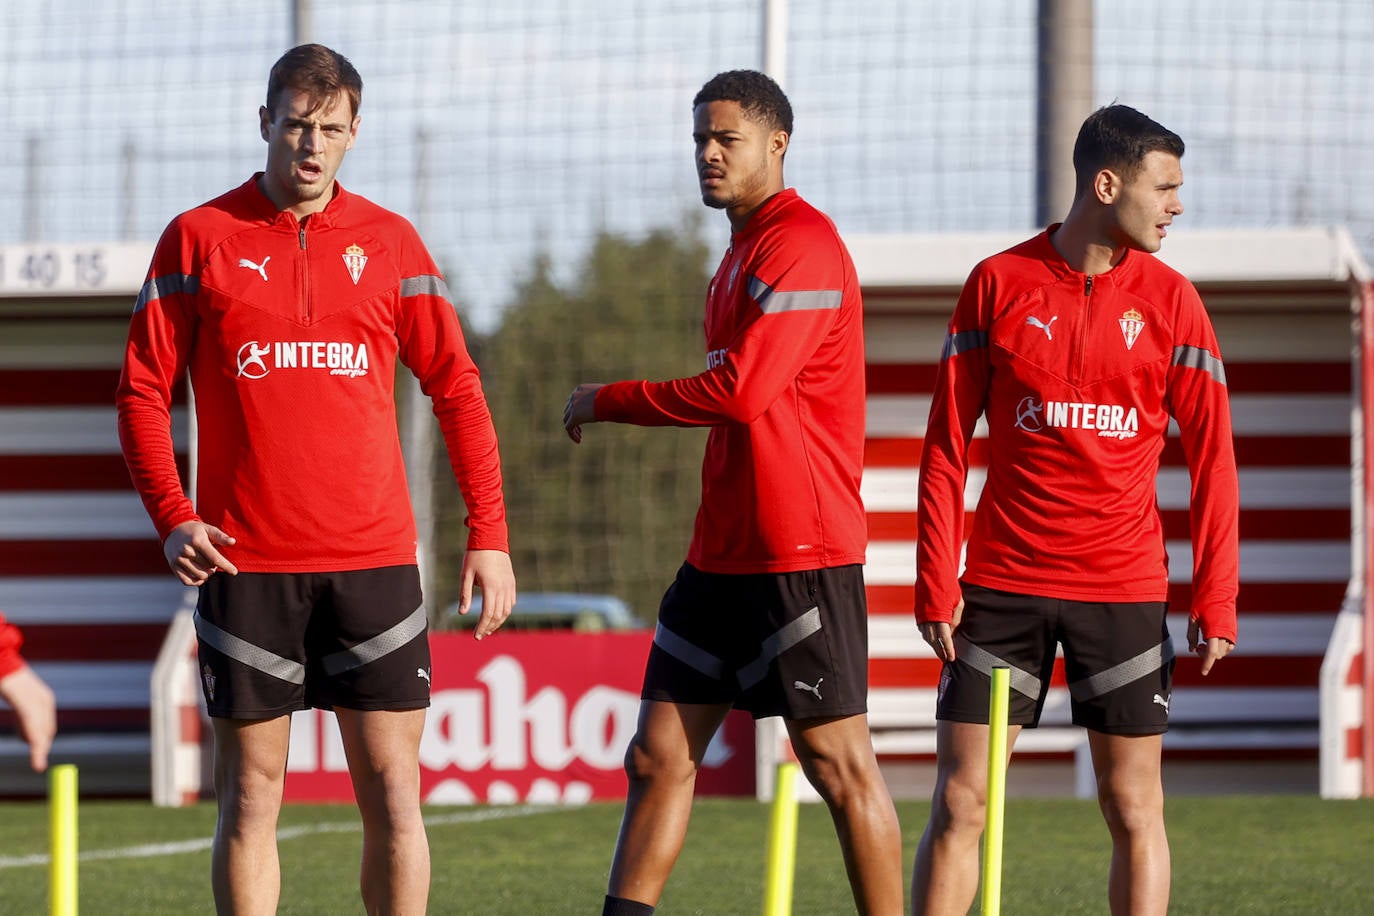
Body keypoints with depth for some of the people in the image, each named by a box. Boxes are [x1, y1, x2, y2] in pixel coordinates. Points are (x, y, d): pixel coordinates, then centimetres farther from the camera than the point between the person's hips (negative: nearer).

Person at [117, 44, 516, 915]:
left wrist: (489, 534, 4)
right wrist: (172, 516, -10)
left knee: (393, 792, -1)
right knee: (251, 792, 2)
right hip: (245, 562, -1)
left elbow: (457, 389, 11)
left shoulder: (390, 242, 8)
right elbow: (143, 392, 4)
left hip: (373, 558, 1)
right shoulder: (199, 238, 3)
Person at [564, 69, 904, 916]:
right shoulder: (742, 254, 19)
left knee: (839, 763, -4)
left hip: (801, 554, -10)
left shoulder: (801, 245, -13)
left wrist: (607, 401, -11)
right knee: (660, 755, 6)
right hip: (722, 553, 10)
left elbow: (740, 391, -21)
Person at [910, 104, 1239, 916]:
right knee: (960, 802, -1)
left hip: (1124, 590, 0)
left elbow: (1212, 457, 3)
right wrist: (936, 586, -3)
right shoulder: (998, 284, 0)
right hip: (1003, 586, 0)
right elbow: (948, 444, 3)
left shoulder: (1170, 300, 2)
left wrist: (1216, 601, -4)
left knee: (1134, 809, 2)